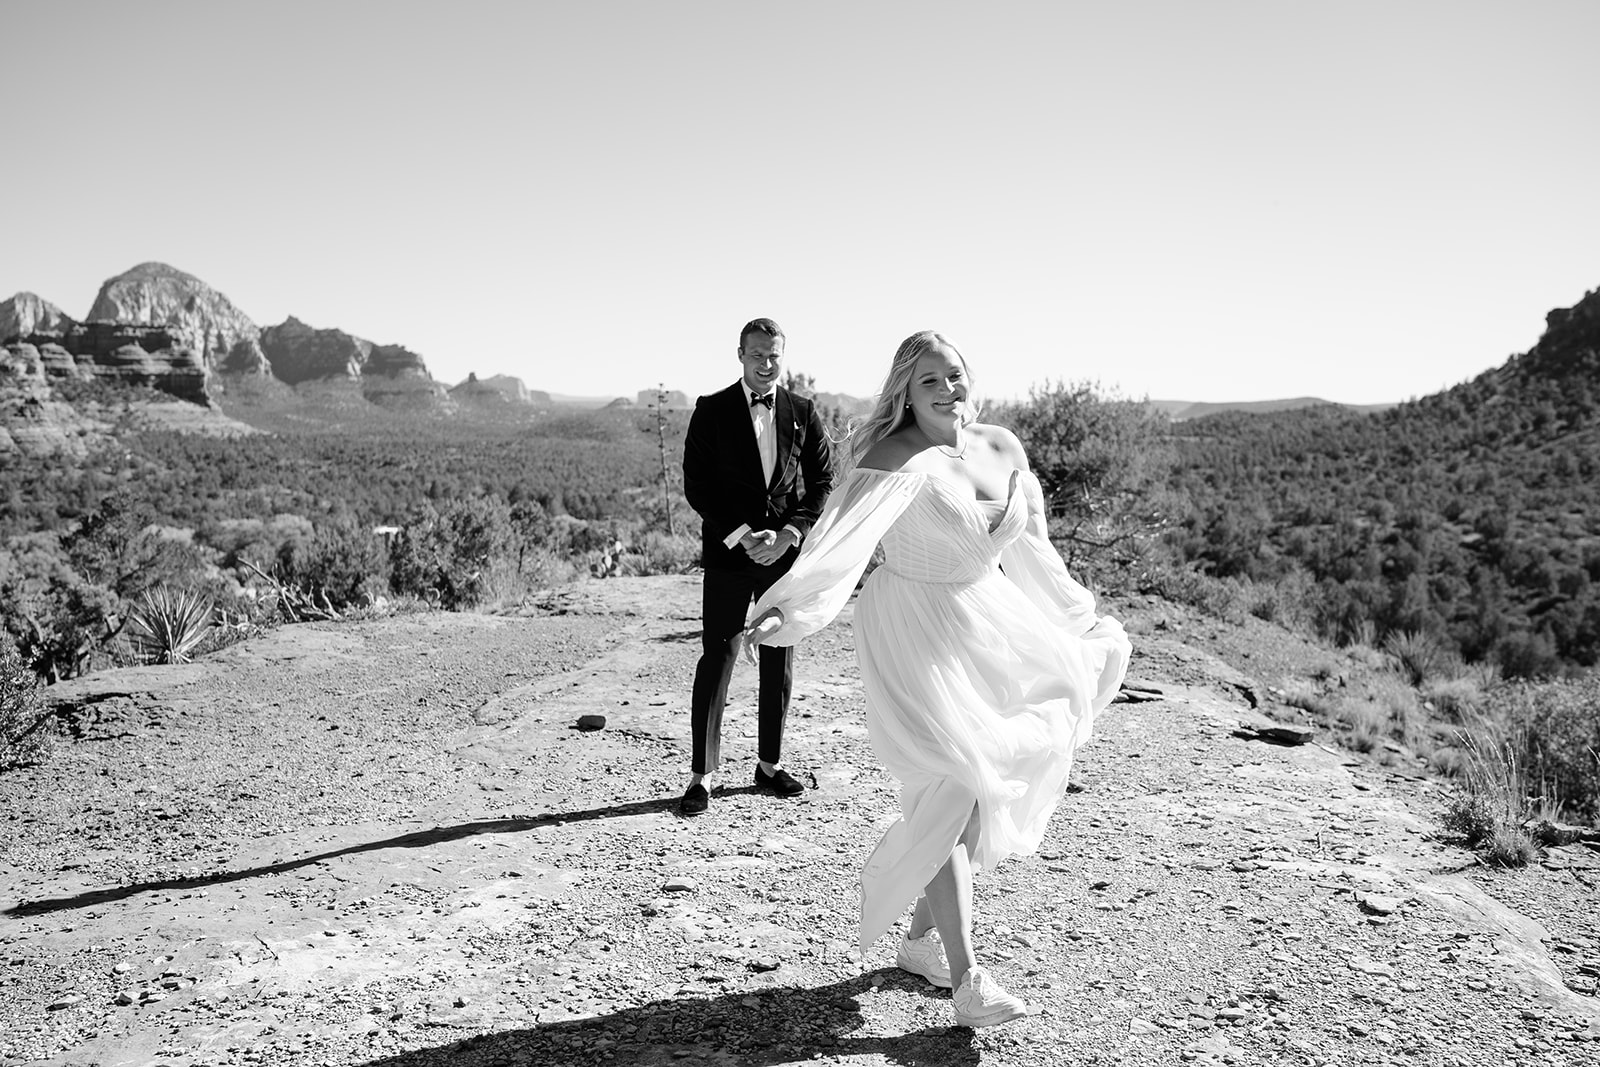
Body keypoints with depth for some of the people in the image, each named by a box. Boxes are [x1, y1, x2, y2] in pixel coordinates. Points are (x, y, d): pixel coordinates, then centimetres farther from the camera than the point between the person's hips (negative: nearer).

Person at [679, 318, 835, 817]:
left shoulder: (803, 412, 6)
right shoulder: (712, 410, 0)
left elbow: (823, 481, 6)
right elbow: (696, 486, -4)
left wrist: (789, 534, -8)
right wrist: (742, 535, -13)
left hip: (785, 551, 3)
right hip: (728, 551, -3)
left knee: (779, 659, 9)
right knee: (717, 659, -4)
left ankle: (770, 764, 21)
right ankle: (701, 775, 1)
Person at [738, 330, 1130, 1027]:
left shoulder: (1003, 448, 2)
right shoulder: (899, 458, -20)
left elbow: (1027, 546, 15)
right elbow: (844, 533, -36)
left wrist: (1079, 618, 24)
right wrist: (783, 607, -50)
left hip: (987, 626, 7)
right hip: (915, 635, -7)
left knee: (984, 792, 12)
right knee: (952, 790, -13)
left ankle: (923, 940, 30)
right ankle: (967, 981, -4)